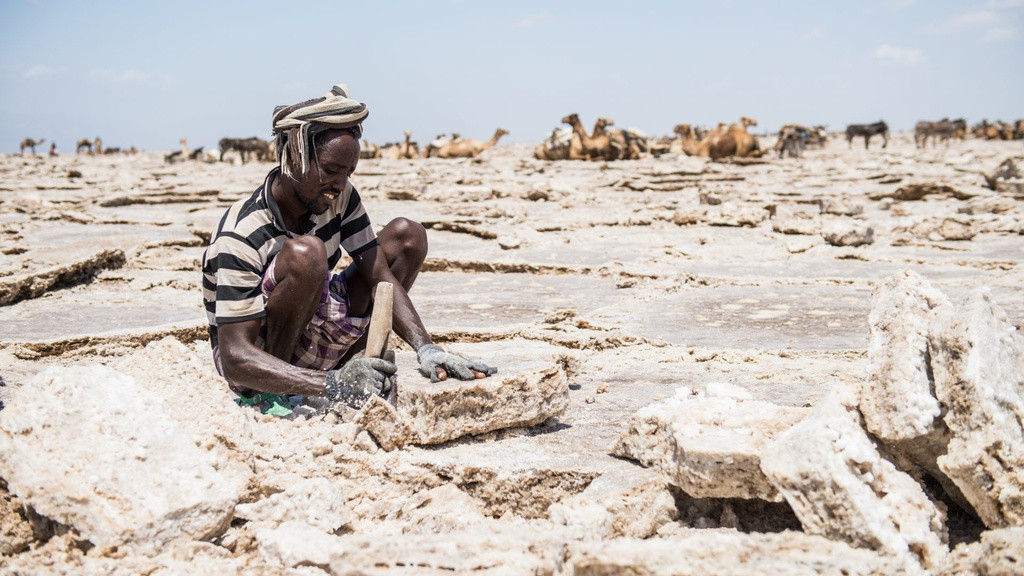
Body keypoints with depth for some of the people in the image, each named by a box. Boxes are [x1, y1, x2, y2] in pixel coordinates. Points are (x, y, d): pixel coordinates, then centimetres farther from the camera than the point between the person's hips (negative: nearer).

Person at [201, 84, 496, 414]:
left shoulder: (339, 197, -8)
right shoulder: (241, 238, -28)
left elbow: (380, 278, -10)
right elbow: (234, 358, -34)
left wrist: (426, 349, -27)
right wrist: (331, 385, -46)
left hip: (311, 346, 7)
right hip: (260, 365, -7)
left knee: (407, 235, -2)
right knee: (305, 254, -36)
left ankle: (355, 365, -2)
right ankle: (269, 396, -17)